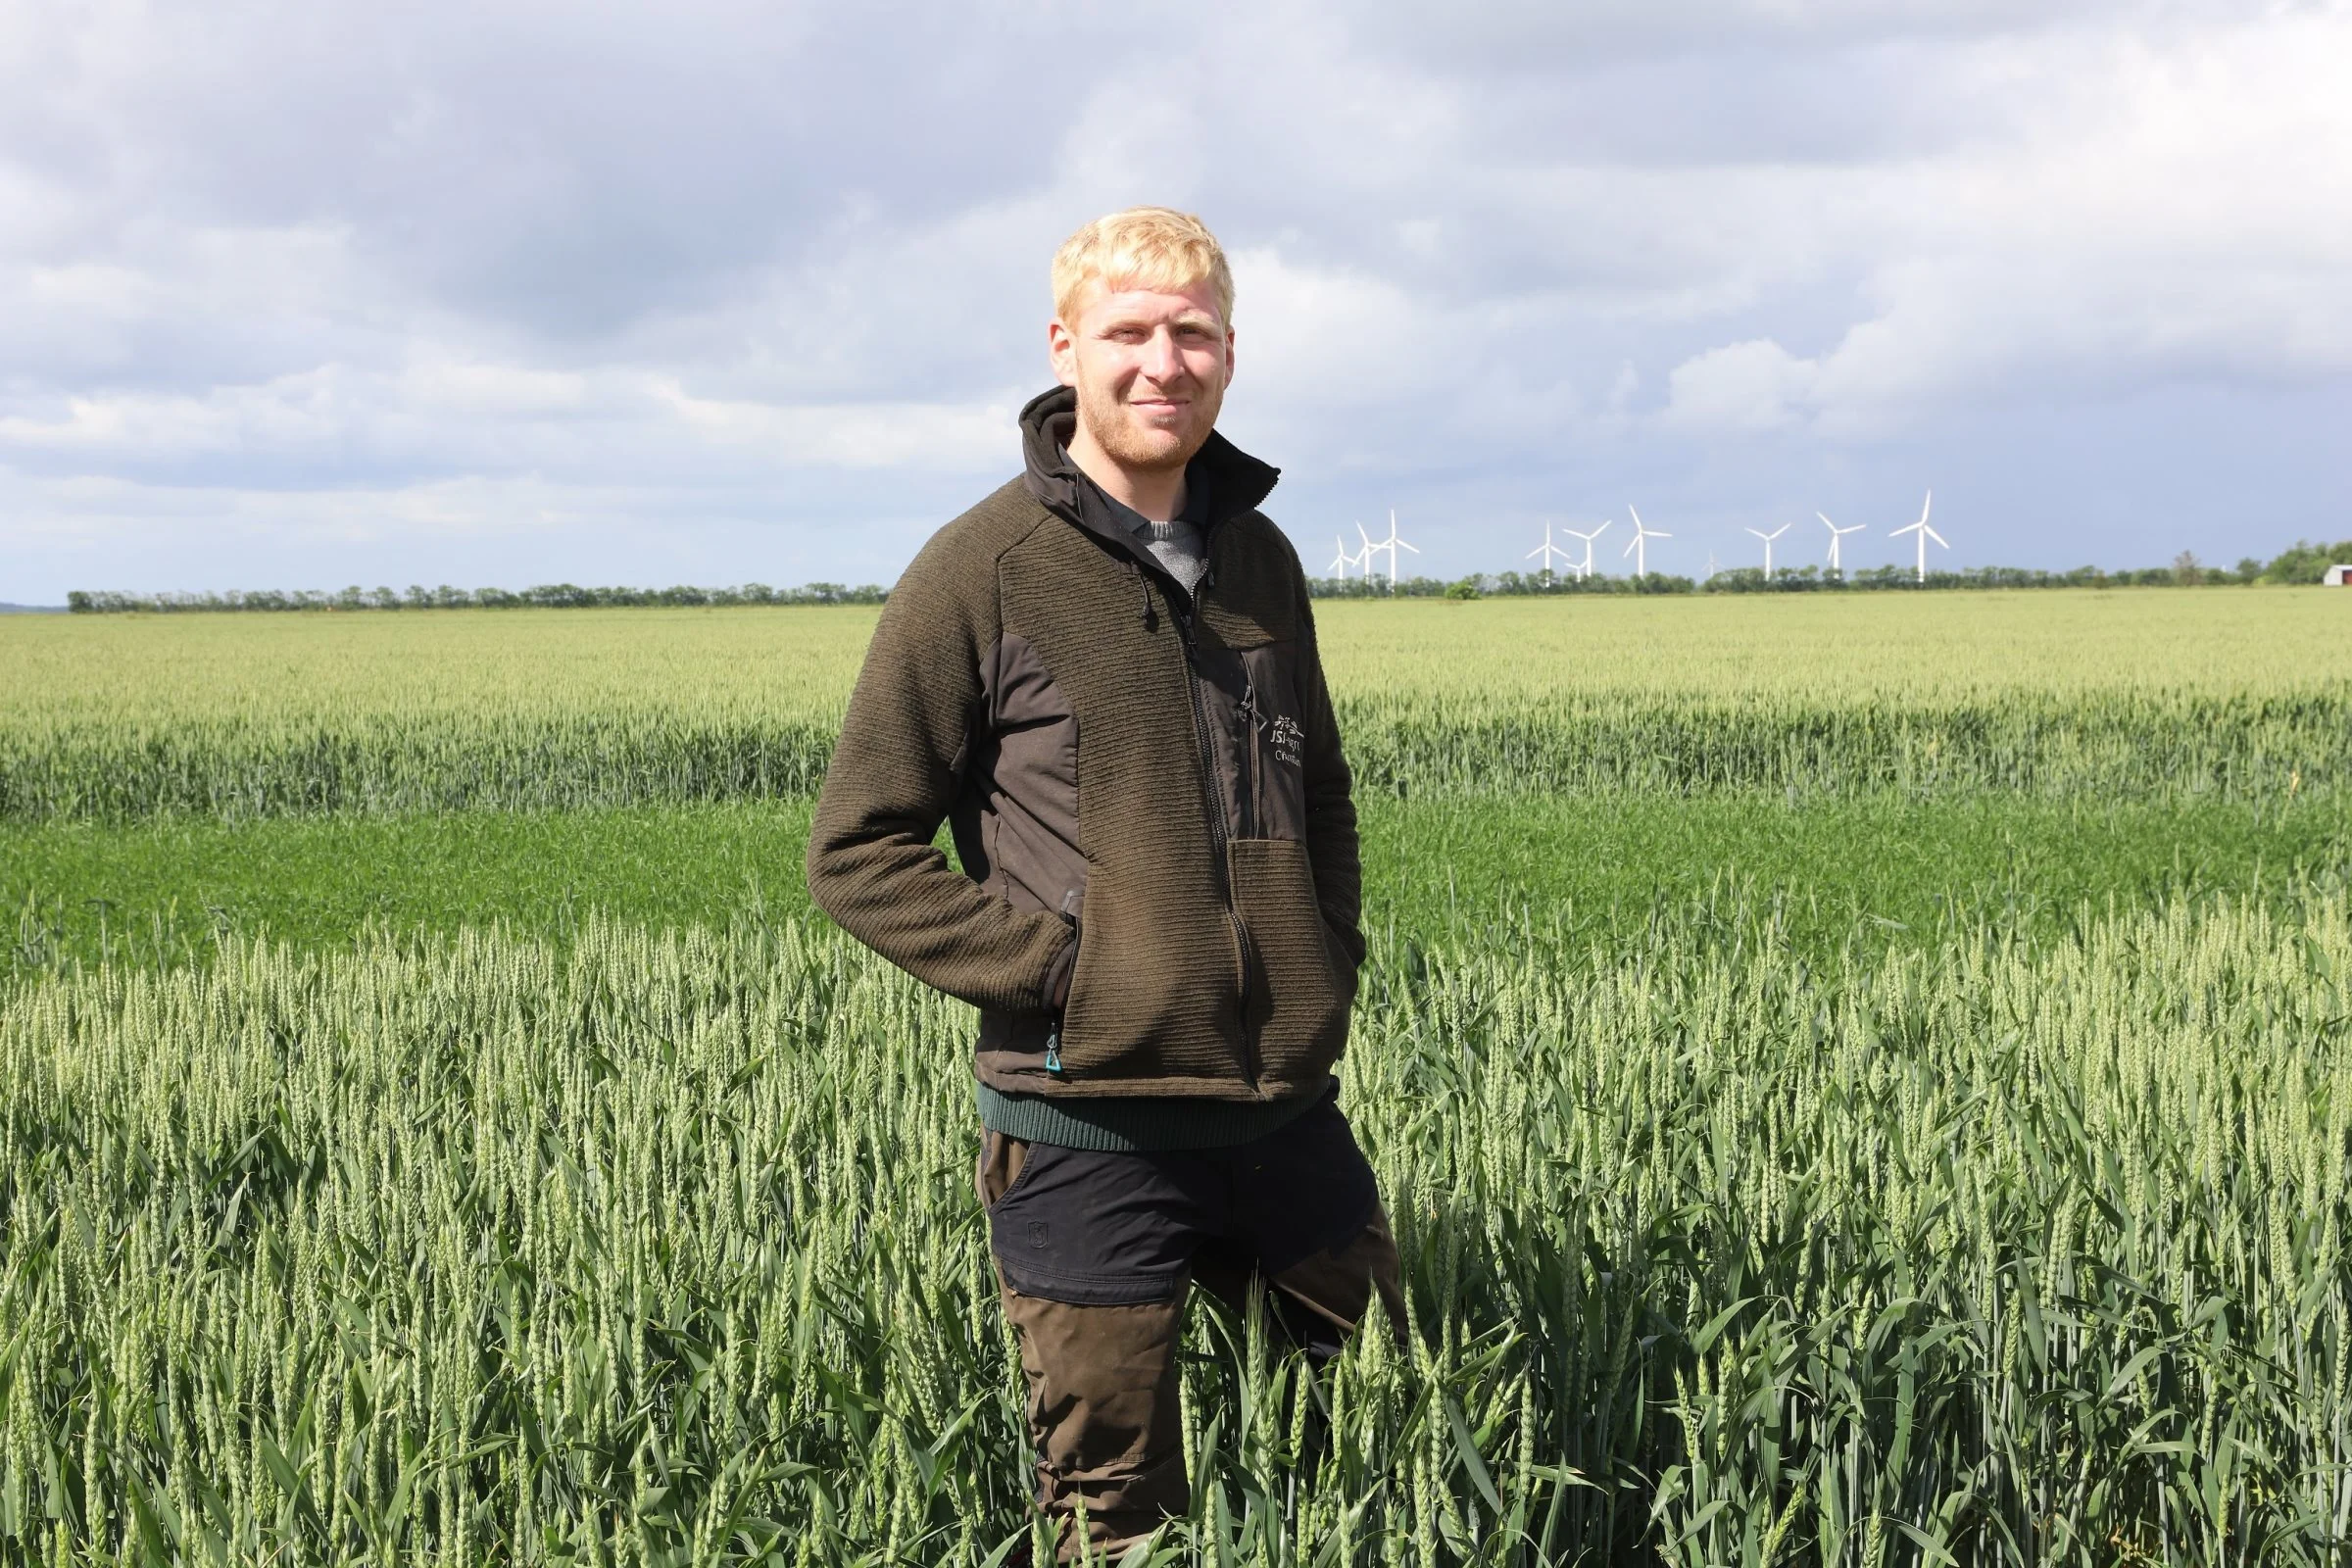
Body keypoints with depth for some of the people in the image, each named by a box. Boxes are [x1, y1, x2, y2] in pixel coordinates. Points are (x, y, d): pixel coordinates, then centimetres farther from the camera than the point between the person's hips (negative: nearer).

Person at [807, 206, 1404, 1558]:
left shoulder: (1261, 560, 9)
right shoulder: (985, 570, -8)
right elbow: (860, 851, -6)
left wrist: (1333, 963, 7)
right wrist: (1053, 970, -14)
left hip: (1290, 1111, 5)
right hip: (1093, 1127, -5)